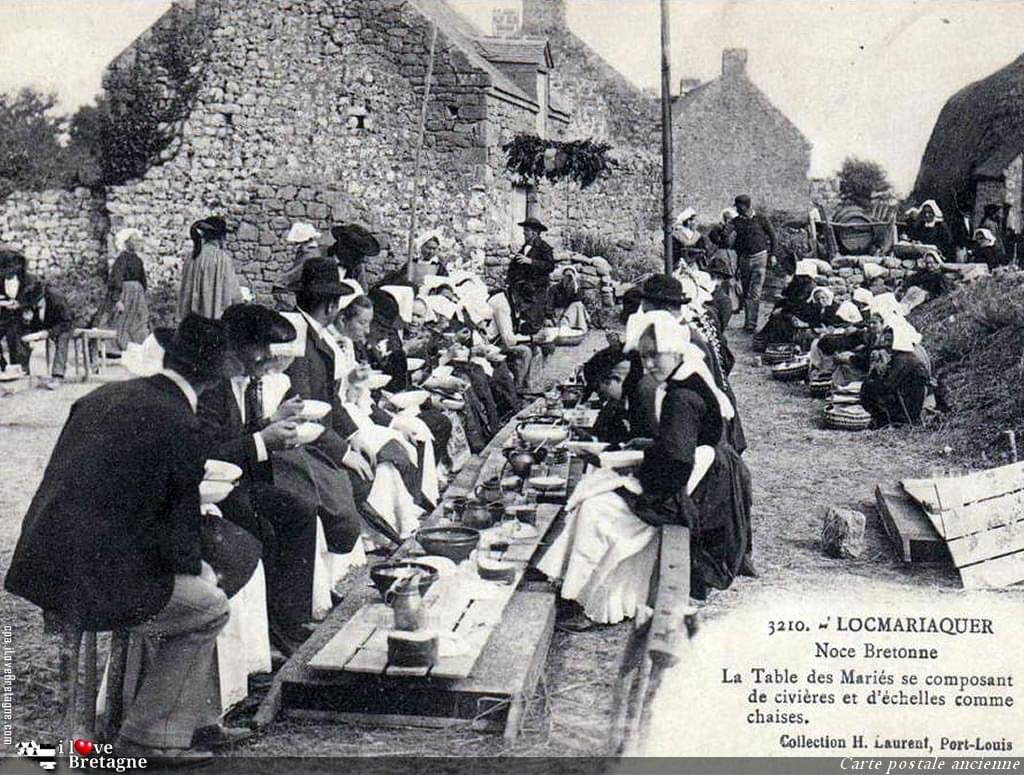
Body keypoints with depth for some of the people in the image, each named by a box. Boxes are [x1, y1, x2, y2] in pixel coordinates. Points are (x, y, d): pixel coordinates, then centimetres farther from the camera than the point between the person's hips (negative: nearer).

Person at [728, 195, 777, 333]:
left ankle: (752, 323, -9)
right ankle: (748, 320, 17)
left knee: (755, 293, -9)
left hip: (760, 257, -3)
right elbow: (731, 243, 10)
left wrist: (772, 254, 7)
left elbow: (772, 236, 8)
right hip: (744, 258, 3)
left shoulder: (761, 219, -1)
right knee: (745, 292, 7)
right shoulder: (736, 222, 4)